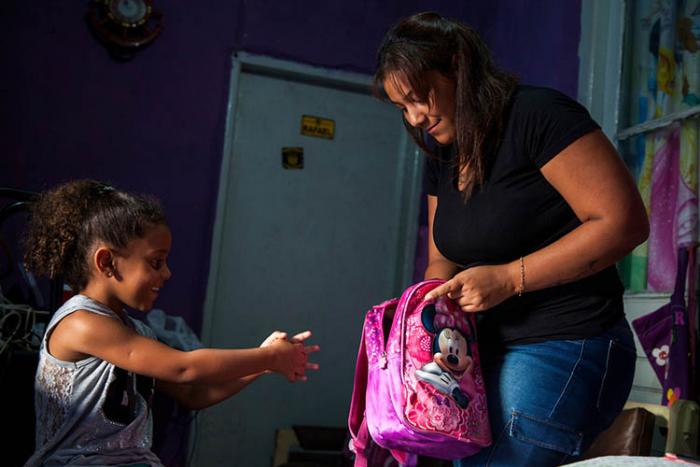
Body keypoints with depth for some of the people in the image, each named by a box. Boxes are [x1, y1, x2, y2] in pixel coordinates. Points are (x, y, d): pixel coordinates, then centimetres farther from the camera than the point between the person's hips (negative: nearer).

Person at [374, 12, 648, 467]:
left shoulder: (537, 114, -13)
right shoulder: (443, 157, 12)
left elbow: (625, 221, -19)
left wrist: (508, 278, -20)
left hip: (564, 349, -8)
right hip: (489, 352, 8)